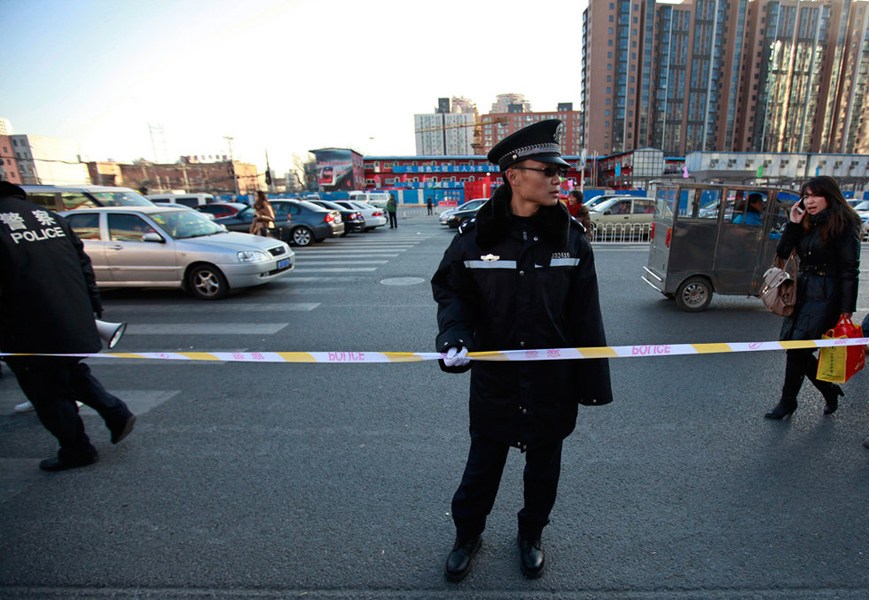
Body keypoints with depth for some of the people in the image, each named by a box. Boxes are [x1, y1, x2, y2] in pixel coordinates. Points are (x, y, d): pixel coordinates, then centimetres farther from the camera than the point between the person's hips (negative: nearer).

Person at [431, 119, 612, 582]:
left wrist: (593, 381, -1)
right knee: (483, 461, 16)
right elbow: (451, 291, -2)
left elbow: (585, 316, -3)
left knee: (543, 463, 20)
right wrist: (455, 335, -21)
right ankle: (467, 534, 44)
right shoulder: (476, 234, -11)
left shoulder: (570, 236, -6)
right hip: (494, 377, -1)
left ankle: (531, 536, 48)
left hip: (553, 379, 2)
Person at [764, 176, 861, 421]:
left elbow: (849, 269, -11)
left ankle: (788, 401, 7)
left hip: (825, 296, -7)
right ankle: (830, 391, 29)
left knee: (798, 347, -8)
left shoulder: (843, 225, -7)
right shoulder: (806, 223, 13)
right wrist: (793, 224, -2)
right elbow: (782, 253, 7)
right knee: (797, 350, 7)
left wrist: (846, 309, -15)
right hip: (801, 291, 7)